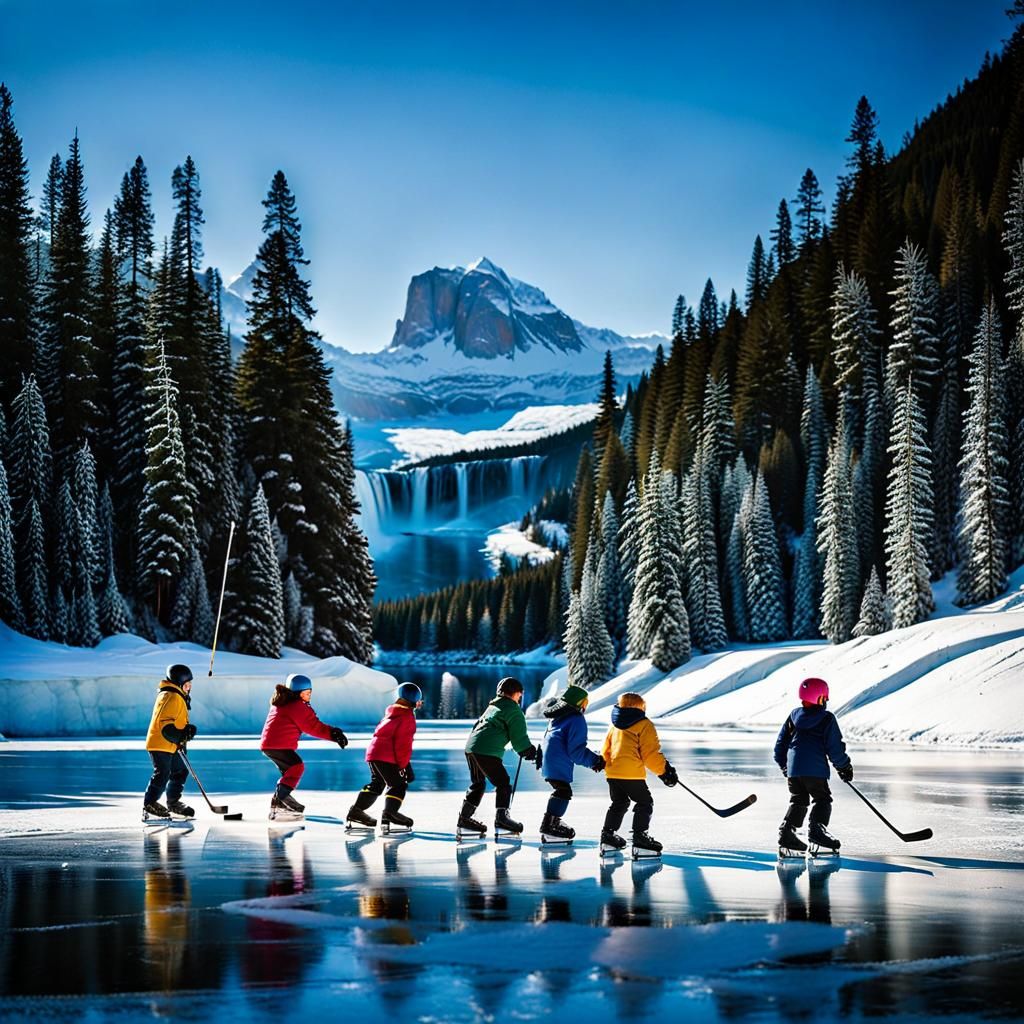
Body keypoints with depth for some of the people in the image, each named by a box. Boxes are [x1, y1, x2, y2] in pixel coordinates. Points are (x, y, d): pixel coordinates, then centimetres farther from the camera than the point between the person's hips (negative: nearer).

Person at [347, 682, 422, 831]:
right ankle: (389, 813, -17)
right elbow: (403, 744, -13)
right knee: (398, 785, -4)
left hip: (373, 752, 9)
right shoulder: (407, 717, -9)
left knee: (377, 784, 20)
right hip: (386, 756, -9)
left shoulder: (391, 712, 18)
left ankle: (356, 811, 21)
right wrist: (404, 765, -10)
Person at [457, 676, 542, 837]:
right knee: (503, 783, -3)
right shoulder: (513, 710, -1)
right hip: (487, 751, -9)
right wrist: (531, 752, 13)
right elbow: (519, 738, -4)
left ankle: (464, 819, 23)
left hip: (471, 747, 9)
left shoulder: (492, 706, 26)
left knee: (478, 784, 20)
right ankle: (501, 818, -12)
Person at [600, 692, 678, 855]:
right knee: (644, 803, 2)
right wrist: (664, 770, -2)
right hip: (632, 774, -7)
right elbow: (651, 754, -9)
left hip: (612, 773, 7)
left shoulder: (614, 725, 17)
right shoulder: (644, 725, -4)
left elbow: (605, 750, 20)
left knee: (619, 803, 22)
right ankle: (639, 837, -7)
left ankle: (608, 835, 21)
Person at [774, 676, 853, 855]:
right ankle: (816, 828, -18)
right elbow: (835, 747, -4)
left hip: (793, 768, 5)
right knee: (822, 799, 3)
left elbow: (781, 742, 18)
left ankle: (787, 831, 5)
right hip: (815, 769, -5)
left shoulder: (793, 716, 13)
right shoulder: (827, 719, -3)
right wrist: (845, 767, 9)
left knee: (798, 800, 16)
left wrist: (783, 764, 32)